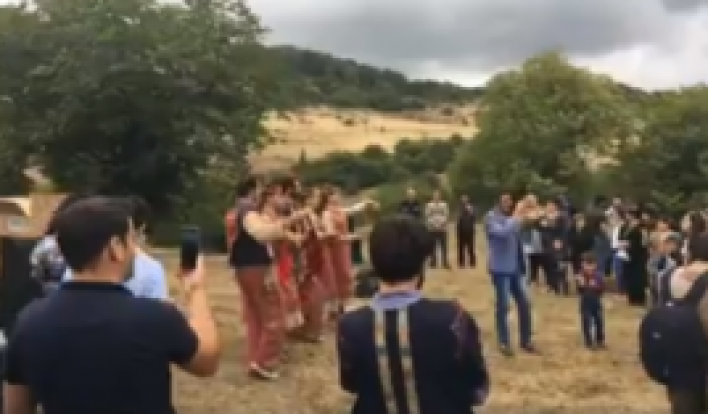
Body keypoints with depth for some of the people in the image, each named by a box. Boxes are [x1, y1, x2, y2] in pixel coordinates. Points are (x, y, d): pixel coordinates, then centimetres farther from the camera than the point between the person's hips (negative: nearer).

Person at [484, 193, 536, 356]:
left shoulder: (510, 217, 8)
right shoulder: (491, 217, -10)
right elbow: (502, 233, -27)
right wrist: (516, 217, -23)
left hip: (515, 267, 6)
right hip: (500, 269, -6)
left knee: (524, 304, 9)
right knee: (503, 306, 1)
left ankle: (526, 340, 23)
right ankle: (504, 343, 13)